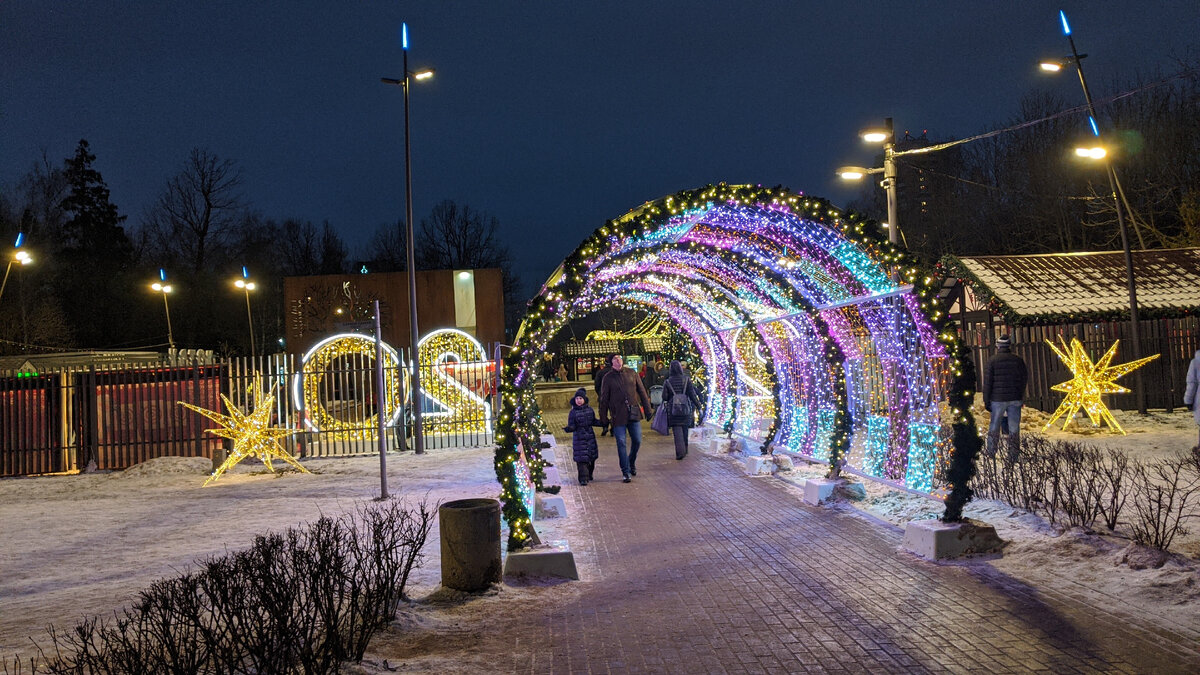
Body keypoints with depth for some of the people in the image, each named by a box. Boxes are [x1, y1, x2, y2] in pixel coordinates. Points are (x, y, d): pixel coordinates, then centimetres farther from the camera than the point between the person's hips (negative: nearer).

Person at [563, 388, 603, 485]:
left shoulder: (590, 410, 6)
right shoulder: (573, 412, -4)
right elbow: (572, 426, -7)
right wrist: (568, 428, -28)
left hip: (590, 437, 4)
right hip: (579, 438, -4)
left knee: (591, 457, 11)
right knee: (581, 459, -9)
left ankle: (589, 474, 32)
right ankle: (583, 478, -7)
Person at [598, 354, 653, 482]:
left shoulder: (631, 374, 6)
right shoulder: (608, 378, 0)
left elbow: (642, 392, 12)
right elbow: (604, 399, 4)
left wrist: (647, 409, 10)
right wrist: (603, 418, 3)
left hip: (634, 414, 2)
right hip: (618, 416, -2)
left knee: (637, 441, 5)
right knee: (621, 443, -2)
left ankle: (632, 463, 31)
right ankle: (625, 472, 6)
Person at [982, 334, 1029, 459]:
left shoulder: (992, 361, -6)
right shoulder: (1019, 360, 3)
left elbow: (987, 383, -6)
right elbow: (1025, 379, 10)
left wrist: (986, 401, 1)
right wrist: (1021, 399, 20)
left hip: (998, 399, -2)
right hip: (1015, 399, 2)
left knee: (994, 425, 11)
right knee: (1014, 427, 5)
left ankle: (991, 451, 17)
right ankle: (1013, 454, 7)